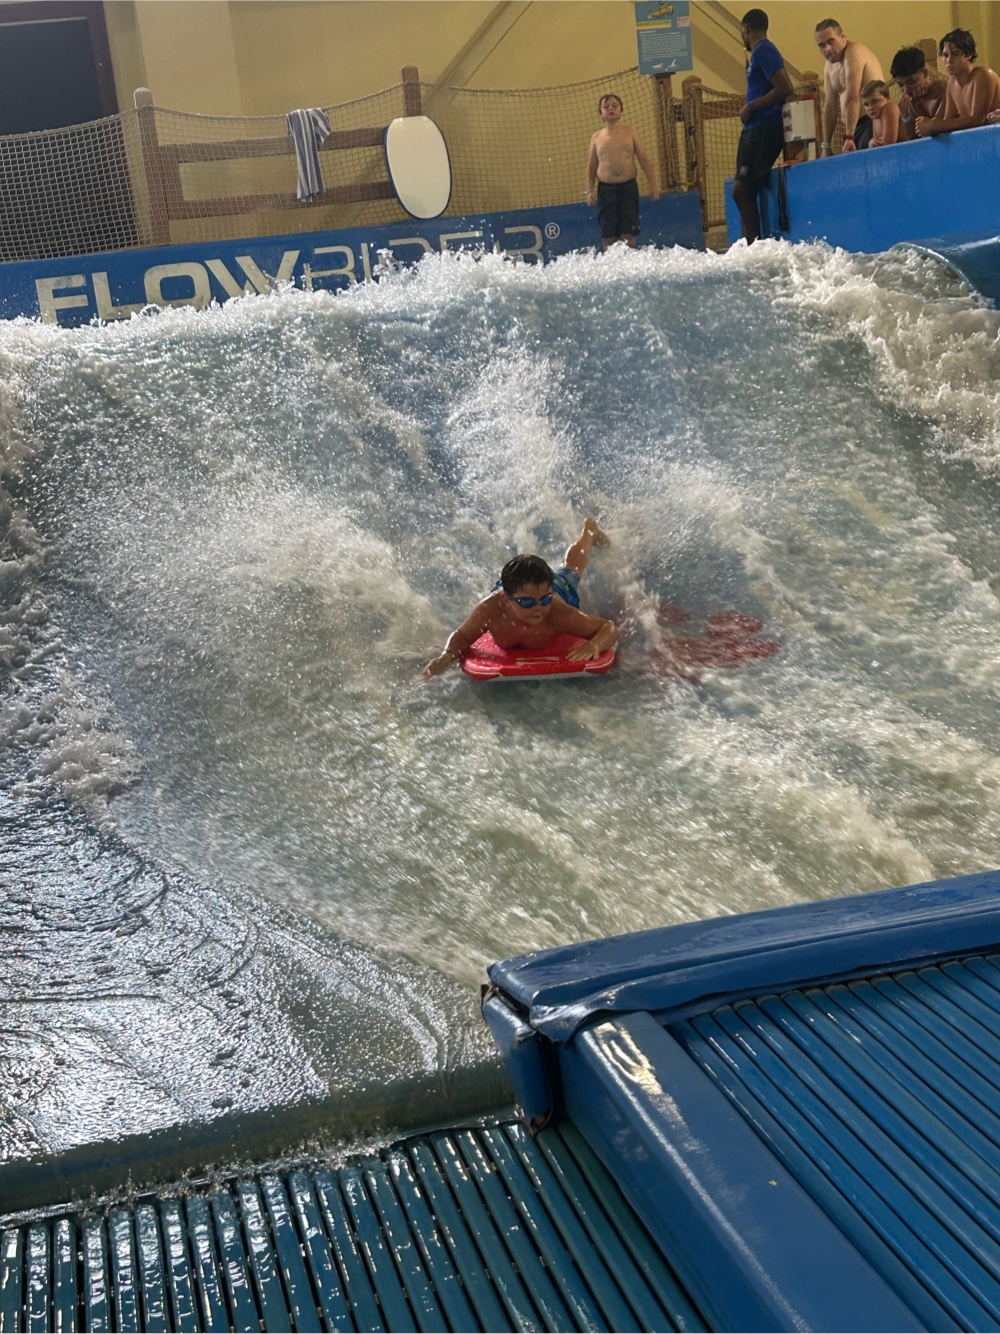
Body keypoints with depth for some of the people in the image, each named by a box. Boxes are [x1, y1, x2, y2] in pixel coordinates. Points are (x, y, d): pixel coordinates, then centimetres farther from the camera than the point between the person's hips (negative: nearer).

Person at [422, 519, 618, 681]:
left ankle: (590, 530, 66)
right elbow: (461, 636, -32)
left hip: (560, 588, 2)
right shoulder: (490, 609, -48)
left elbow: (610, 628, -47)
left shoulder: (558, 613, -51)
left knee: (570, 571, 37)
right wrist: (447, 657, -55)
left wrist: (594, 646, -70)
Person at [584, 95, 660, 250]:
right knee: (608, 236, 0)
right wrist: (589, 190, 1)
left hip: (628, 186, -1)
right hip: (606, 189, 1)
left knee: (628, 234, -3)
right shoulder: (597, 137, 6)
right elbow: (591, 166, 11)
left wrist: (653, 184, -3)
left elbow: (644, 158, 4)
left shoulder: (629, 132, 4)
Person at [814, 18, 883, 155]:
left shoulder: (853, 53, -13)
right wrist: (825, 145, 10)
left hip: (873, 122, -8)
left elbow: (852, 99, -24)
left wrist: (849, 138, -32)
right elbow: (830, 106, 14)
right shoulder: (831, 63, 13)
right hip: (855, 126, 8)